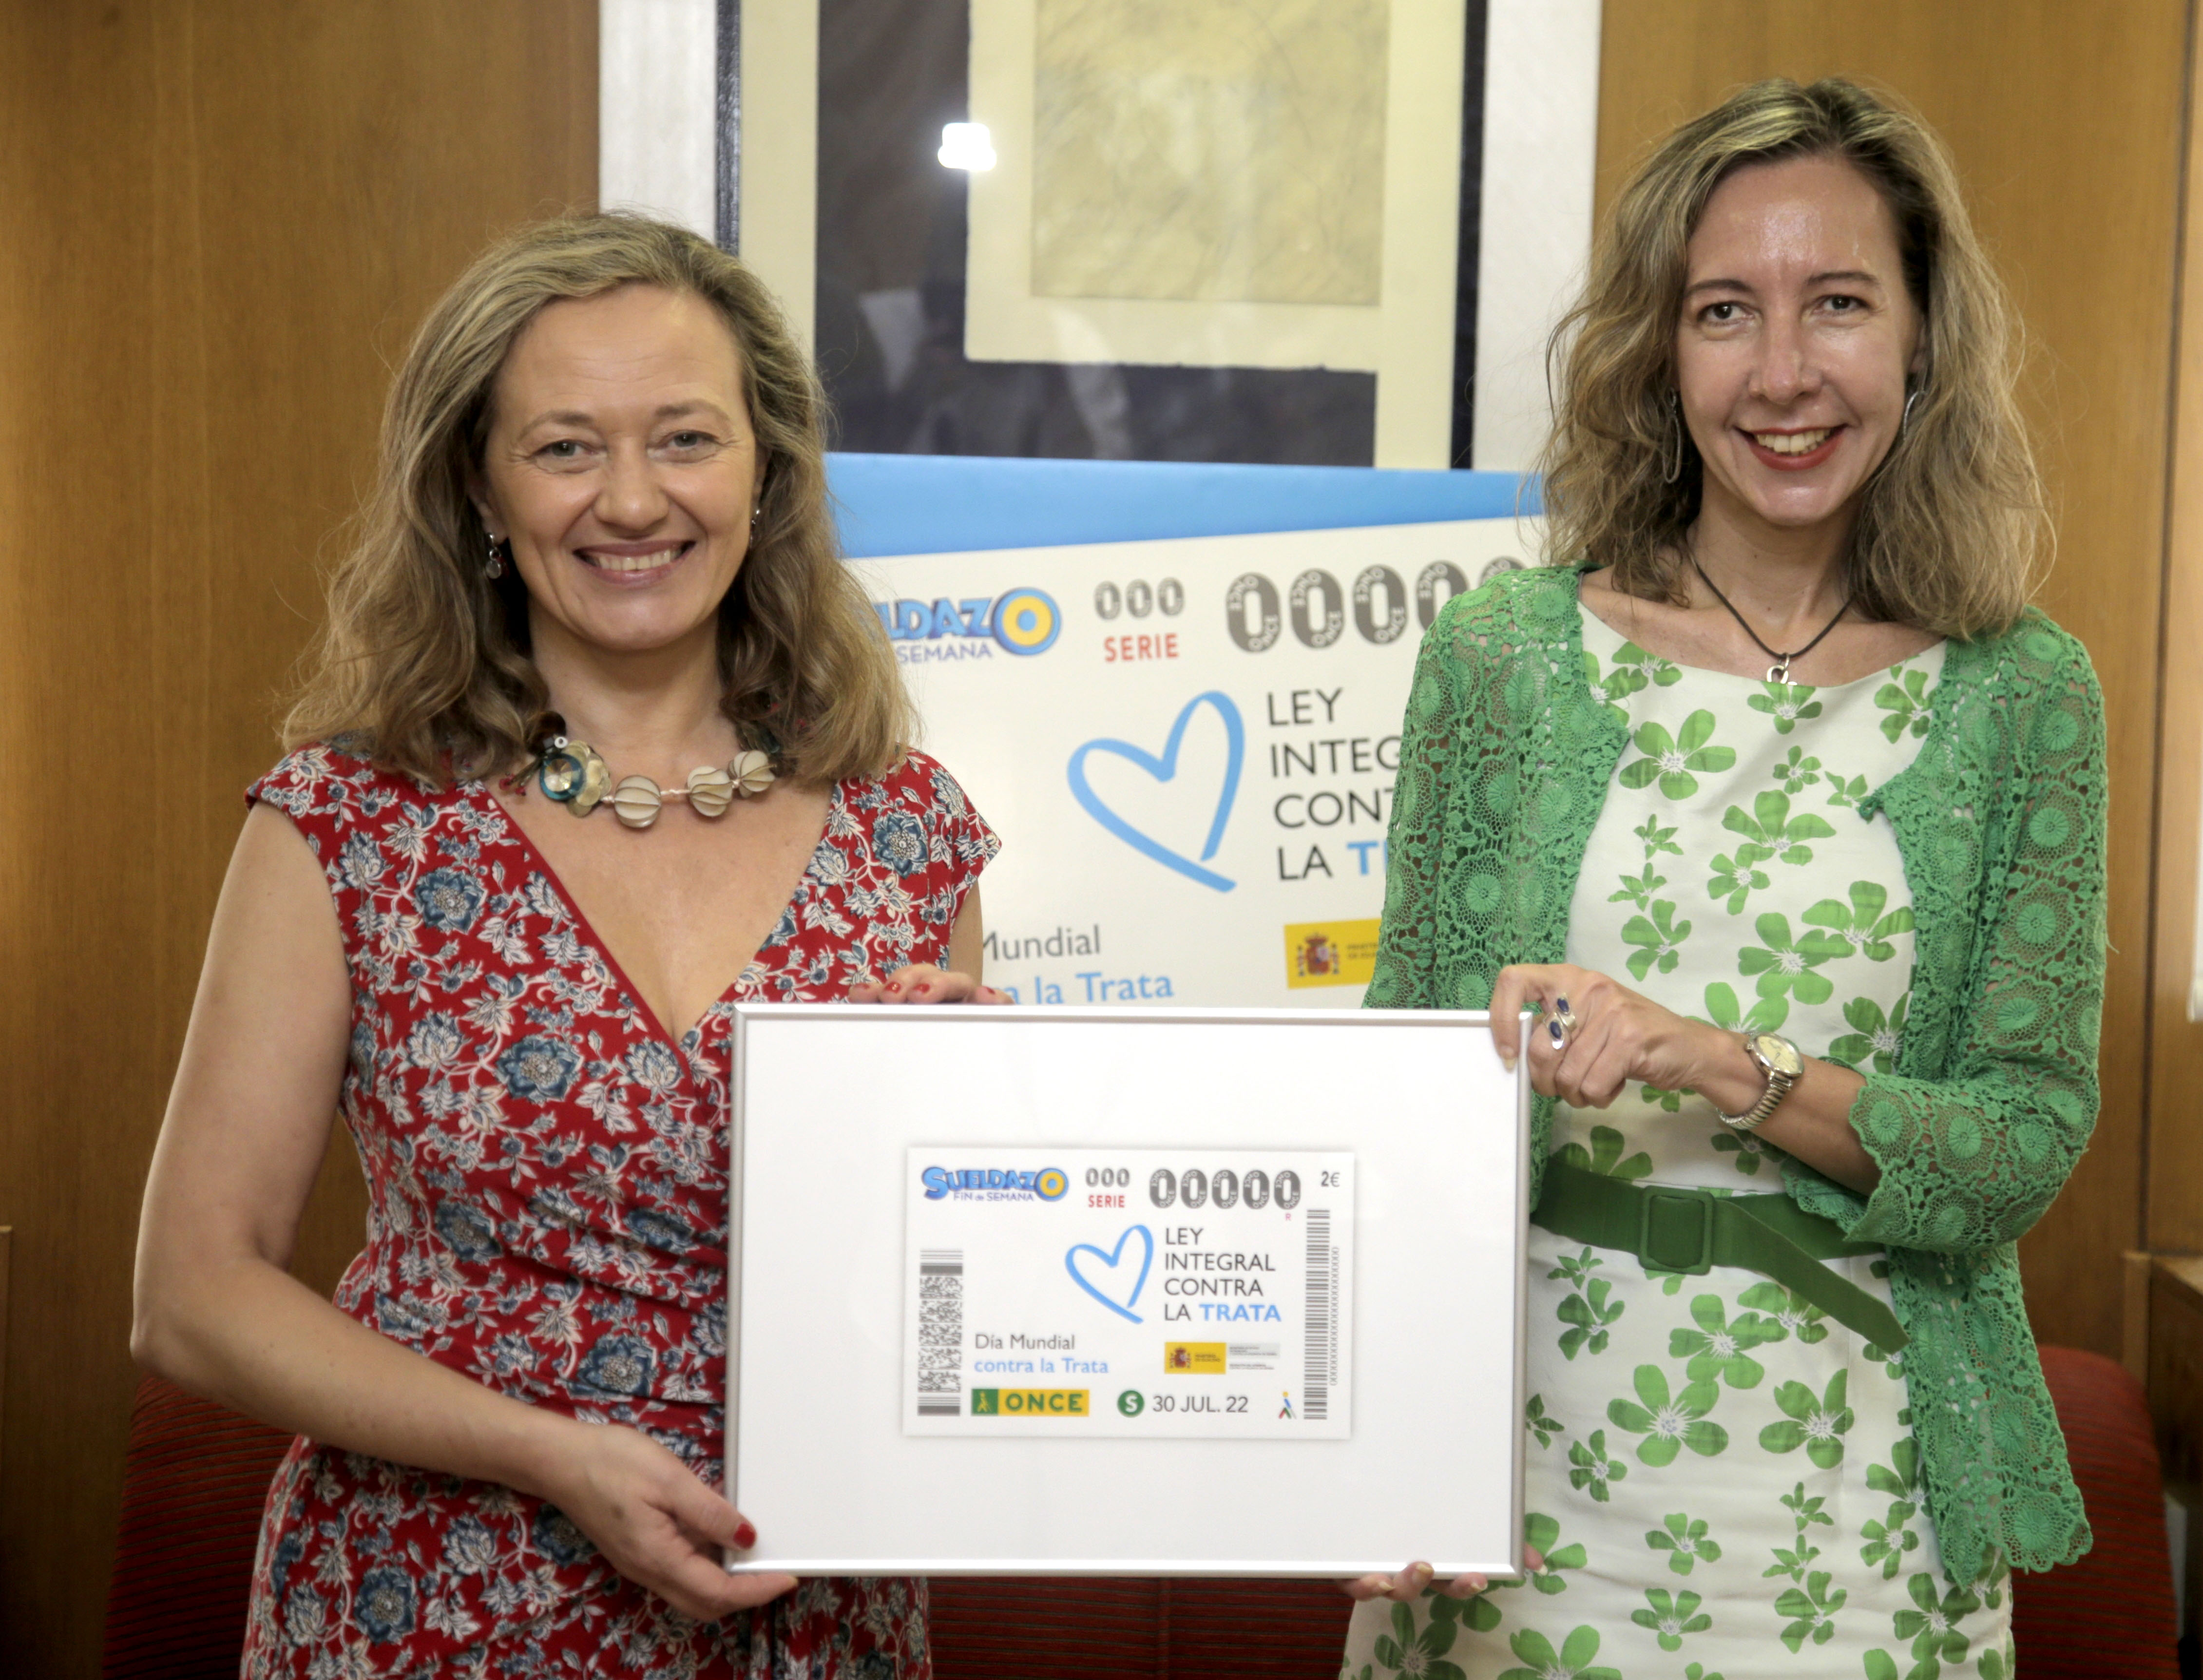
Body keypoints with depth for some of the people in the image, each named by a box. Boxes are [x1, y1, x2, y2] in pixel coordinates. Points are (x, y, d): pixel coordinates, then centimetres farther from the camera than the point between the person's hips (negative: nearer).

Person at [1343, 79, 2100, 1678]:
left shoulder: (2020, 694, -2)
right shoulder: (1502, 653, -3)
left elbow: (2032, 1136, -6)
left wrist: (1726, 1065, -22)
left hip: (1856, 1508, 0)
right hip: (1523, 1473, 0)